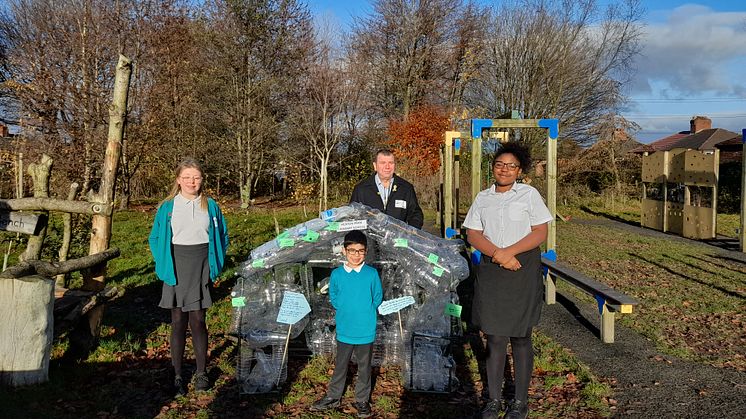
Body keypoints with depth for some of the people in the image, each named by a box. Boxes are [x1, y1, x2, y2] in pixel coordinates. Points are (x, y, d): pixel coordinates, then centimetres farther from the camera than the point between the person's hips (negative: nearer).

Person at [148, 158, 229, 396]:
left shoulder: (210, 206, 5)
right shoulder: (167, 207, 3)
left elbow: (222, 235, 12)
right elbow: (155, 238, 9)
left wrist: (215, 263, 4)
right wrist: (163, 265, 0)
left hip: (201, 268, 0)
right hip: (176, 268, 0)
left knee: (198, 321, 2)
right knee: (178, 322, 4)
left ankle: (201, 373, 15)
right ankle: (177, 376, 14)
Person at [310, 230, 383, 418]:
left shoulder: (372, 274, -9)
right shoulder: (337, 274, -6)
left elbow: (378, 297, 2)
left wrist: (364, 312, -2)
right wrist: (345, 311, 2)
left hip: (366, 331, -1)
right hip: (344, 330, 1)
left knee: (364, 367, 13)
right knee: (340, 366, 17)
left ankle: (362, 400, 30)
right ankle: (333, 397, 33)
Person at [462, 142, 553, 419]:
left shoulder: (529, 194, 2)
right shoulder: (482, 198, 10)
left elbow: (540, 232, -4)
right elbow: (473, 234, 3)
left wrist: (508, 251, -15)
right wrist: (499, 255, -13)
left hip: (523, 270, -2)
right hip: (490, 271, 3)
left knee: (520, 337, 4)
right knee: (494, 336, 5)